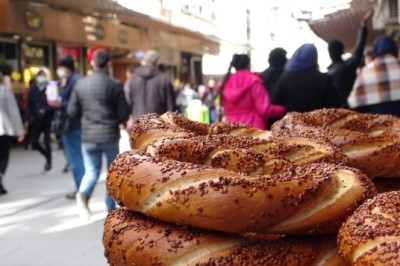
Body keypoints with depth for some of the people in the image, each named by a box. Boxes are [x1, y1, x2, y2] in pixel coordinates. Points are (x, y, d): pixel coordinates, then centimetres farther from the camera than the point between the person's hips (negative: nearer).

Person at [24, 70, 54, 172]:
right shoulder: (33, 89, 3)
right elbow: (29, 105, 4)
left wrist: (45, 110, -25)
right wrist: (27, 119, 0)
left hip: (47, 120, -4)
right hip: (36, 120, 4)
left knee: (46, 141, 2)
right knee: (34, 143, 2)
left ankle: (48, 163, 19)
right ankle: (47, 155, 29)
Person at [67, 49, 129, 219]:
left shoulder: (80, 84, -1)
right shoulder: (114, 85, -9)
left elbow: (72, 112, 2)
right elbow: (124, 114, -8)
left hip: (88, 136, 2)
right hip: (110, 135, -2)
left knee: (91, 170, 12)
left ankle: (83, 194, -17)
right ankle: (111, 207, 20)